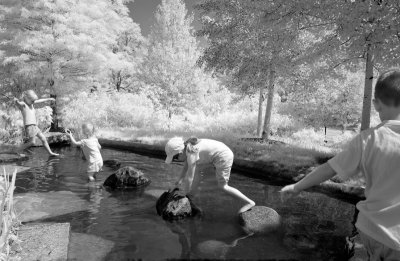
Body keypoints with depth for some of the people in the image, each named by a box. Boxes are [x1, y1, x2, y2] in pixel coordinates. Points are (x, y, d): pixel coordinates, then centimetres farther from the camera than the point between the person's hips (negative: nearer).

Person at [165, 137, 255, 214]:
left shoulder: (191, 154, -20)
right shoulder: (188, 146, 6)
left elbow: (190, 177, -14)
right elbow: (186, 166, 19)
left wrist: (187, 193, -2)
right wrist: (180, 180, 10)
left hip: (223, 157, -10)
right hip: (224, 152, 10)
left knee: (223, 186, -2)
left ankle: (249, 202, -1)